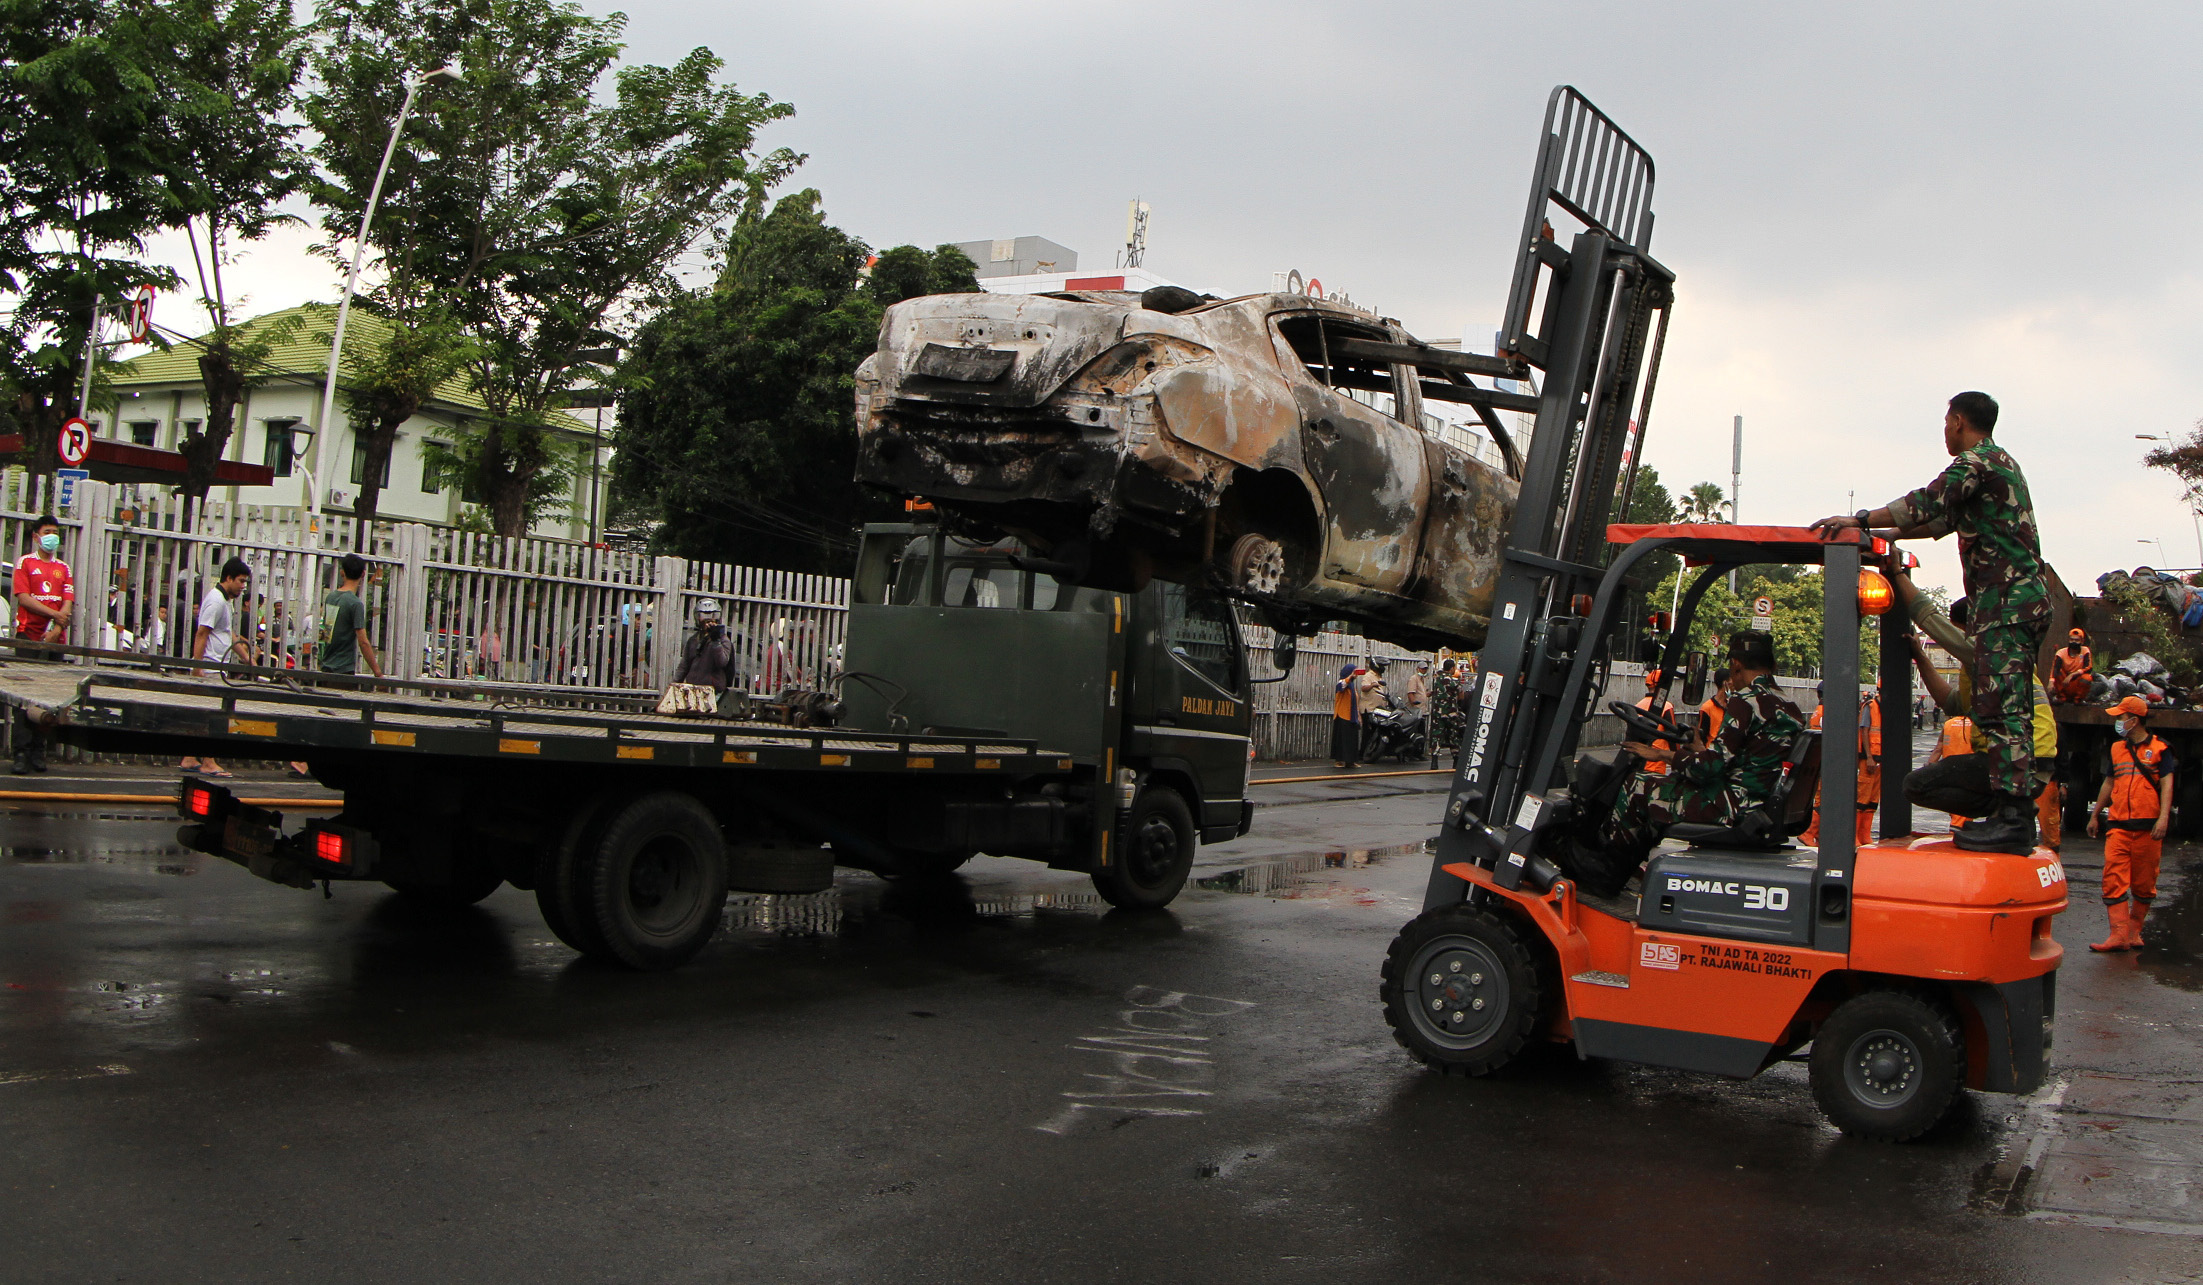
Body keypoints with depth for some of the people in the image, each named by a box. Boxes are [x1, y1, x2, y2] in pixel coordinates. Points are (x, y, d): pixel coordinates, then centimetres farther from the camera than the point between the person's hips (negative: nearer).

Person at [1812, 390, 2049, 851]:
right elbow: (1947, 519, 30)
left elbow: (1928, 504, -18)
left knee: (1999, 709, -15)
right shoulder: (2001, 463, 26)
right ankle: (2017, 814, 10)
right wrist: (1884, 533, 27)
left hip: (2006, 600, -10)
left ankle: (2012, 819, -19)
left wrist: (1861, 520, -13)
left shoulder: (1976, 460, -7)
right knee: (2005, 709, 10)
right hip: (2025, 596, 10)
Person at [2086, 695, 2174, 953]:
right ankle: (2119, 934, -13)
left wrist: (2163, 818, -16)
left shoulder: (2159, 749, 2)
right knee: (2114, 878, -9)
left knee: (2144, 883, 4)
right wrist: (2094, 816, 25)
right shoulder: (2116, 749, 16)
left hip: (2148, 826, -3)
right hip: (2118, 825, 3)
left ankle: (2134, 931, 17)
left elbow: (2166, 784, -5)